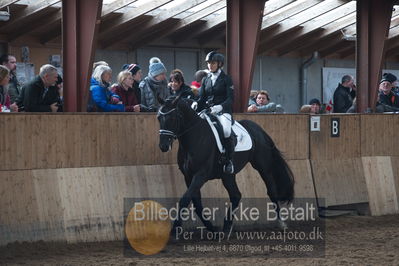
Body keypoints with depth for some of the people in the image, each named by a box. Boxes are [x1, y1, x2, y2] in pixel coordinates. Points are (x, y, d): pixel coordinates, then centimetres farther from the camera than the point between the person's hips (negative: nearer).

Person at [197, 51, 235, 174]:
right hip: (207, 111, 5)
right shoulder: (206, 80, 17)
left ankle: (229, 161, -21)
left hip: (223, 111, -5)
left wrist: (220, 107, -23)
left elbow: (231, 99, -5)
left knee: (226, 130, -35)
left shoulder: (226, 79, 3)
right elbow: (202, 98, 16)